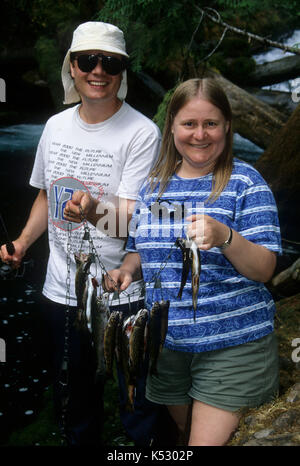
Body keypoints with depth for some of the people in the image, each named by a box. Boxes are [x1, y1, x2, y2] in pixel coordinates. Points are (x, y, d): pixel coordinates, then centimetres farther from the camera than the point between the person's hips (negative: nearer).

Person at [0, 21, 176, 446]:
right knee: (73, 397, 22)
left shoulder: (142, 133, -13)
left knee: (137, 404, 7)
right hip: (62, 290, 6)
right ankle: (81, 443, 46)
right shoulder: (55, 126, 5)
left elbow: (131, 219, -20)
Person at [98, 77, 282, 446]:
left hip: (231, 344, -5)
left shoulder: (245, 182, -10)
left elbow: (263, 270, -14)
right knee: (184, 431, 24)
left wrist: (225, 237, -32)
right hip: (167, 342, 5)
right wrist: (127, 269, -6)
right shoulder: (155, 185, 4)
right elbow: (141, 249, 16)